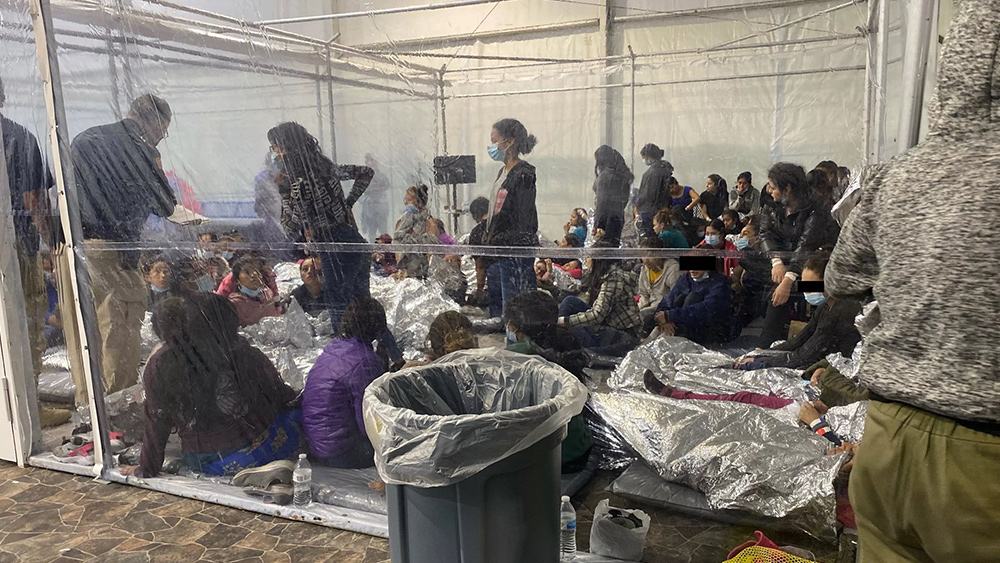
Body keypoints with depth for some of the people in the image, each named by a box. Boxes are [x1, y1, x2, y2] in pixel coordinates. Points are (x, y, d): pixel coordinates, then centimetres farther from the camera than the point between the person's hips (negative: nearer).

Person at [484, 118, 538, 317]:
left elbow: (524, 221, -16)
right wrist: (489, 239, 15)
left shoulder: (524, 174, -13)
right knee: (495, 307, 14)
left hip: (516, 252, -9)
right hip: (497, 249, 9)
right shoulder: (503, 172, 15)